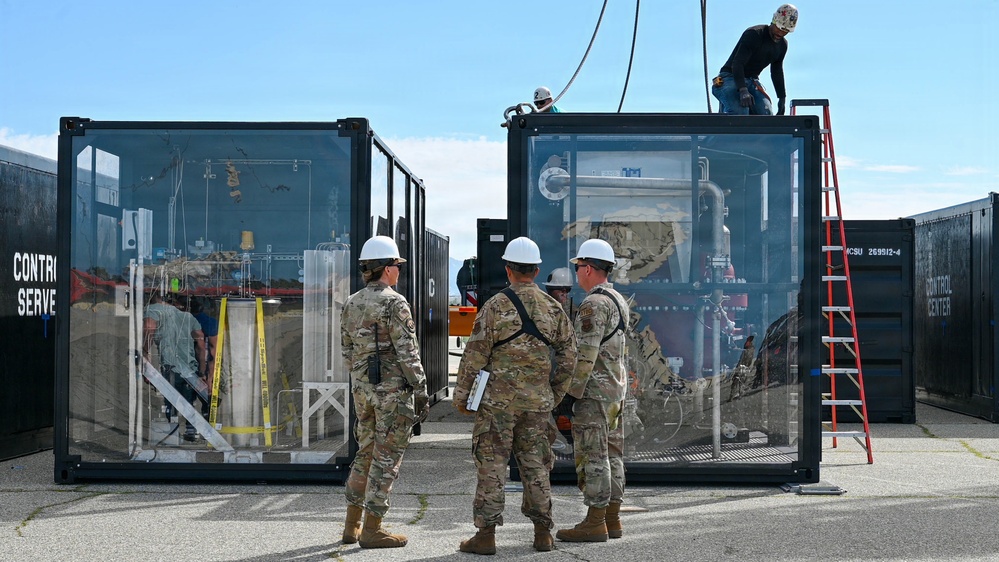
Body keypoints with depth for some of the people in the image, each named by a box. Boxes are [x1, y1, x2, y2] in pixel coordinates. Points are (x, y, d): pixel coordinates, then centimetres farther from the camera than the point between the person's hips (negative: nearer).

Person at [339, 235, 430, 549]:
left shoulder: (351, 304, 9)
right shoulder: (395, 303, -13)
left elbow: (347, 352, 14)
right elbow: (407, 353, -16)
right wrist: (421, 390, -11)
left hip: (362, 386, 7)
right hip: (393, 388, -7)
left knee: (366, 453, 17)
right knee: (387, 458, 0)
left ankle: (352, 525, 21)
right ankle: (371, 530, 3)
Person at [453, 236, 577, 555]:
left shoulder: (496, 306, -9)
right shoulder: (553, 308, 5)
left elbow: (475, 355, -8)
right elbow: (568, 358, 9)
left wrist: (461, 395, 1)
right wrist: (554, 396, 19)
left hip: (498, 400, -4)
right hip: (537, 403, 4)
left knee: (491, 466, 0)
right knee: (535, 465, 12)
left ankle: (486, 535, 1)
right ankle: (543, 533, 15)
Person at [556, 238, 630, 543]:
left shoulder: (594, 305, -17)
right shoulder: (619, 301, 15)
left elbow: (585, 355, -21)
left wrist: (571, 392, -17)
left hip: (594, 392, -10)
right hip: (617, 391, 10)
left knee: (592, 456, -6)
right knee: (612, 455, 11)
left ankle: (594, 523, -4)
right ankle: (612, 519, 15)